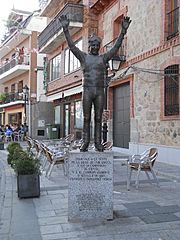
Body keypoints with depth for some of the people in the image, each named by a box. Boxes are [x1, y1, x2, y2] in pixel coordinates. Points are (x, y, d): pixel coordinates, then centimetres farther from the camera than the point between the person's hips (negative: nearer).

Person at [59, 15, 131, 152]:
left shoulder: (103, 58, 13)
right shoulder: (83, 57, 11)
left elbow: (116, 46, 8)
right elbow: (72, 45, 3)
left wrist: (123, 31, 0)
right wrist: (65, 29, -6)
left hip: (100, 91, 1)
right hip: (87, 91, -1)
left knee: (98, 119, 2)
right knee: (86, 118, 1)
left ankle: (98, 143, 6)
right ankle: (85, 143, 5)